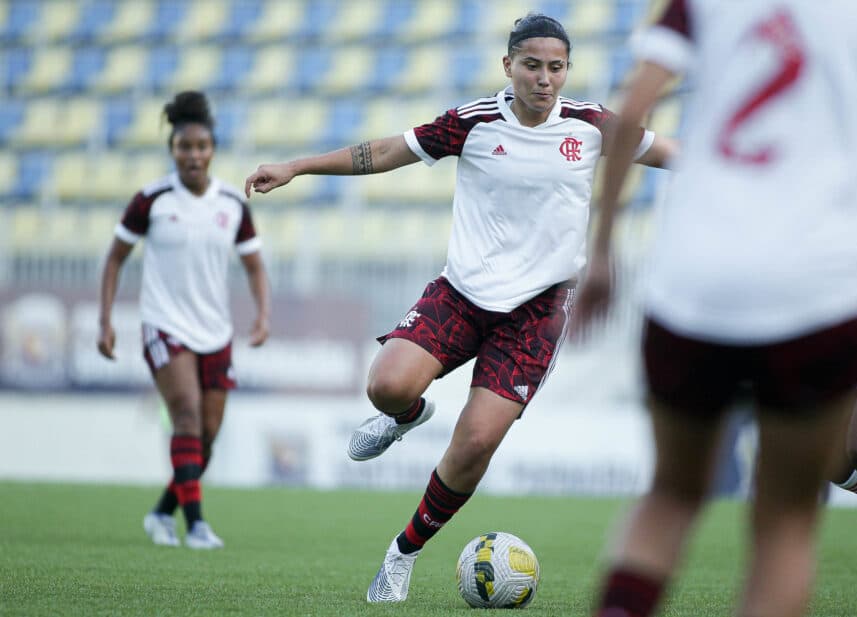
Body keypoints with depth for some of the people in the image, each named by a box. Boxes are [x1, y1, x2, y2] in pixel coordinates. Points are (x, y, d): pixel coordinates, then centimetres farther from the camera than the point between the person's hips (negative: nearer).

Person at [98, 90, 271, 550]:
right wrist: (105, 321, -4)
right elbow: (115, 257, 2)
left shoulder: (233, 204, 2)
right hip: (165, 327, -4)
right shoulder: (152, 200, -7)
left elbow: (255, 267, 10)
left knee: (207, 435, 4)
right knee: (188, 414, -23)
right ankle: (195, 524, -26)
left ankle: (162, 513, 25)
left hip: (215, 334, 4)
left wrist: (263, 314, -7)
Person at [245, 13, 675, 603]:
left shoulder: (591, 125, -1)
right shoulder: (474, 122, -4)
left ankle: (406, 552, 10)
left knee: (476, 442, -12)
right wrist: (295, 167, 1)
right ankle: (409, 415, 16)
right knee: (389, 386, -24)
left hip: (535, 308, 0)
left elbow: (671, 154, 12)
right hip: (463, 289, 0)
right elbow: (385, 153, 3)